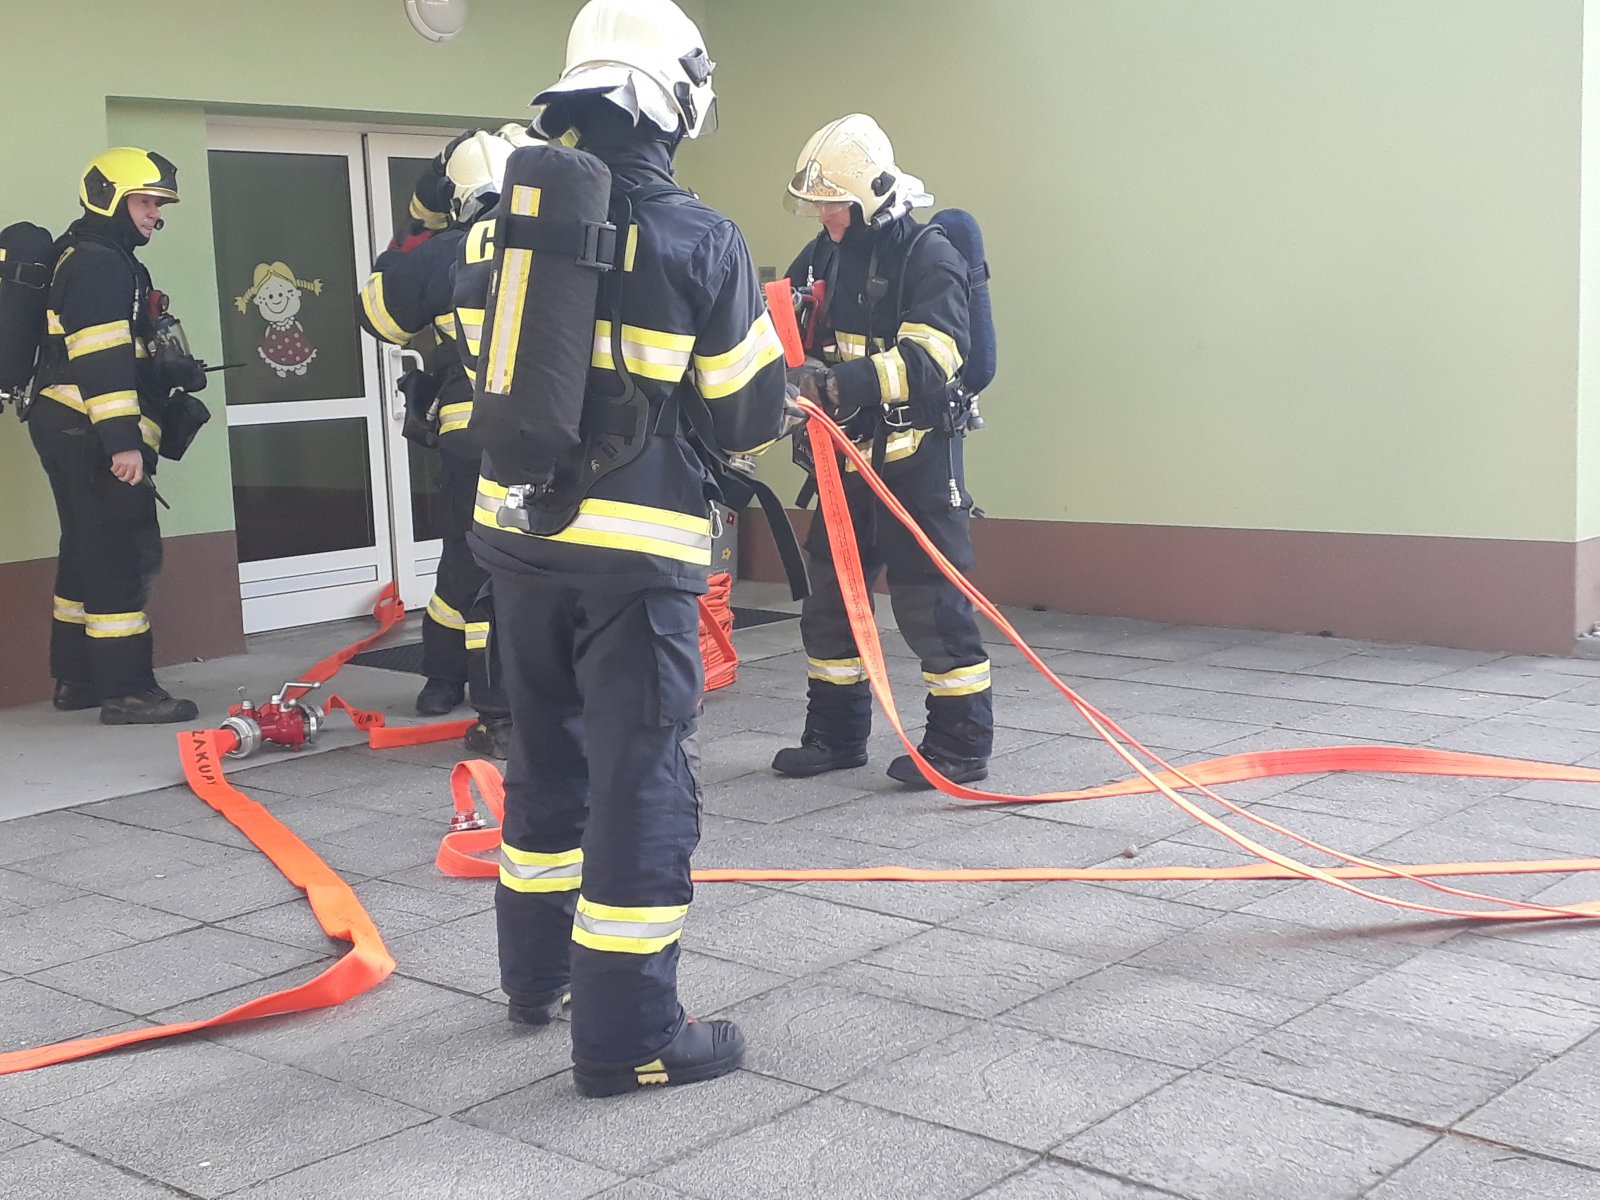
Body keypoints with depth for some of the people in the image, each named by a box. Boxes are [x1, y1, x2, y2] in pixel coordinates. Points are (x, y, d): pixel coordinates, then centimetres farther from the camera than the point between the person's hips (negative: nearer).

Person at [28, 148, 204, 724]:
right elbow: (99, 360, -23)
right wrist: (123, 441, -27)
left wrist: (173, 373, 14)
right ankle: (126, 690, -9)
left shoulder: (101, 261, 21)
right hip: (91, 434, -11)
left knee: (89, 552, 16)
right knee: (125, 556, -10)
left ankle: (76, 678, 24)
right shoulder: (99, 265, -13)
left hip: (68, 430, 11)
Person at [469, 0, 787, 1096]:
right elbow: (754, 412, -6)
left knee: (547, 753, 20)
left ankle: (539, 971, 35)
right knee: (643, 777, 1)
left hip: (518, 531, 6)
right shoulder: (699, 241, -13)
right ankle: (627, 1034, 5)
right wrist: (776, 397, 16)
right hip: (637, 546, -6)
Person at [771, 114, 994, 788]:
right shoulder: (824, 256, 8)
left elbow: (927, 363, -26)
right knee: (829, 597, 11)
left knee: (930, 602, -5)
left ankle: (962, 746, 6)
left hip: (917, 457, -7)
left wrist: (836, 383, -35)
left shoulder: (929, 259, -14)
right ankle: (836, 735, 24)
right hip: (848, 457, 8)